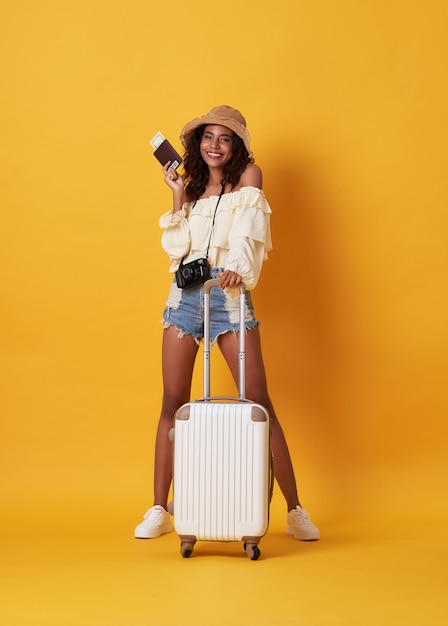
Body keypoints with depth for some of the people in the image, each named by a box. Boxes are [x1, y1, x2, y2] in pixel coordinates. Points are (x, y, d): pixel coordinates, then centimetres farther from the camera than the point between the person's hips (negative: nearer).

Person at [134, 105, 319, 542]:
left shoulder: (248, 175, 6)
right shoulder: (193, 186, 18)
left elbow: (247, 230, -12)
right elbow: (175, 246, 8)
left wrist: (237, 267, -30)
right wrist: (177, 196, 4)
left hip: (229, 294, -4)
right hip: (185, 293, 4)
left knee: (258, 403, -6)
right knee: (173, 403, 4)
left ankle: (295, 511, 2)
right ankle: (159, 510, 13)